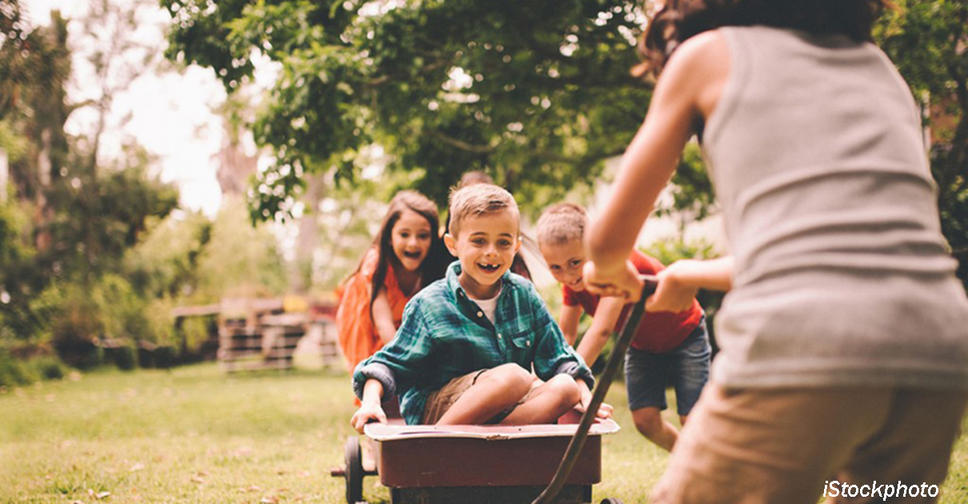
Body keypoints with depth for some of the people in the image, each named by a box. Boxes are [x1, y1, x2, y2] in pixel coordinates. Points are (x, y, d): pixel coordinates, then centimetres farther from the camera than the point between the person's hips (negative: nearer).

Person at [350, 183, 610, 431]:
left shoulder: (524, 294, 7)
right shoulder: (429, 305, -4)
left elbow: (559, 358, 12)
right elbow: (391, 363, -3)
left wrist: (585, 396, -4)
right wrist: (371, 401, -21)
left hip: (507, 411, 5)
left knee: (565, 388, -22)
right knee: (515, 376, -31)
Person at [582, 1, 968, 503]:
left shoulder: (709, 52, 16)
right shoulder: (876, 62, 29)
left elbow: (609, 239, 20)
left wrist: (609, 270, 45)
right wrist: (695, 275, 49)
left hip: (801, 349, -6)